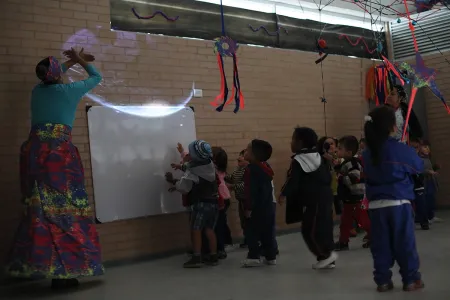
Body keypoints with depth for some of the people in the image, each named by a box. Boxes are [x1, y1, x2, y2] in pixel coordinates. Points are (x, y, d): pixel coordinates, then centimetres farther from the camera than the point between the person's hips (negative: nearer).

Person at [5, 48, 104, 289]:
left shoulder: (37, 91, 16)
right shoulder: (69, 90, 3)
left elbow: (50, 78, 41)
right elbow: (96, 77, 22)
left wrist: (72, 62, 48)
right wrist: (80, 61, 37)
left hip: (34, 152, 6)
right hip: (59, 153, -6)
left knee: (39, 209, 8)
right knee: (64, 209, -5)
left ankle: (31, 265, 11)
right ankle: (62, 271, -7)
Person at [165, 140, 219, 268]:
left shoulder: (191, 172, -16)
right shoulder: (211, 166, 6)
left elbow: (183, 188, -16)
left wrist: (172, 181, 1)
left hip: (200, 204, -7)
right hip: (214, 202, 7)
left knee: (196, 229, -1)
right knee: (209, 229, 11)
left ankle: (197, 258, -5)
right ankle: (213, 256, 12)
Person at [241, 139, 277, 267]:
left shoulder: (250, 169, -17)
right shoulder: (266, 167, 11)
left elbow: (250, 190, -21)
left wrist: (248, 207, -18)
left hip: (256, 208, -8)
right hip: (268, 206, 8)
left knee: (252, 232, -1)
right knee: (268, 233, 12)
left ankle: (254, 257, -1)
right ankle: (271, 256, 16)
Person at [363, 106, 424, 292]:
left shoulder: (367, 154, 4)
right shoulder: (401, 149, -9)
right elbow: (419, 167, 7)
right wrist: (410, 153, 24)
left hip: (376, 205, 4)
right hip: (399, 203, -3)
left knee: (380, 245, 8)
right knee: (405, 243, 6)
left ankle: (383, 281, 13)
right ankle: (411, 280, 14)